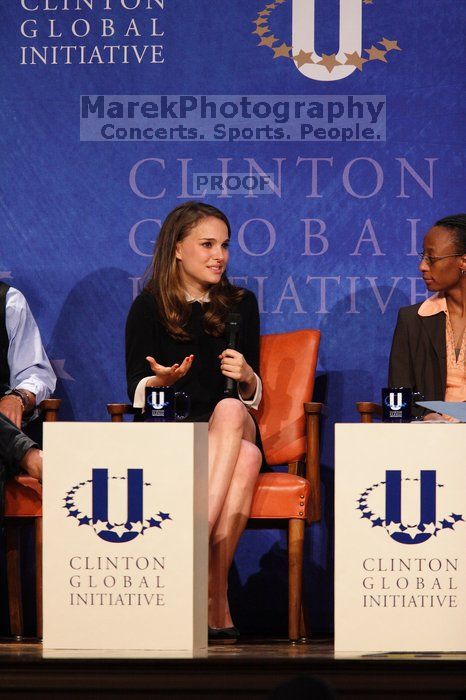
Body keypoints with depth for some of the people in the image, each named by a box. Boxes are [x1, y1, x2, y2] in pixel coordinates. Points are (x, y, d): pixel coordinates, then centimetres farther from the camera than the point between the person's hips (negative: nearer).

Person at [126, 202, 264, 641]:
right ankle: (217, 603, -46)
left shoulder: (241, 305, 16)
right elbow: (137, 393, 3)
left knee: (231, 411, -37)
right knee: (243, 458, -37)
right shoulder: (148, 308, 6)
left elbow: (252, 395, 15)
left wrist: (246, 377, -9)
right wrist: (164, 379, -20)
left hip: (235, 426, 2)